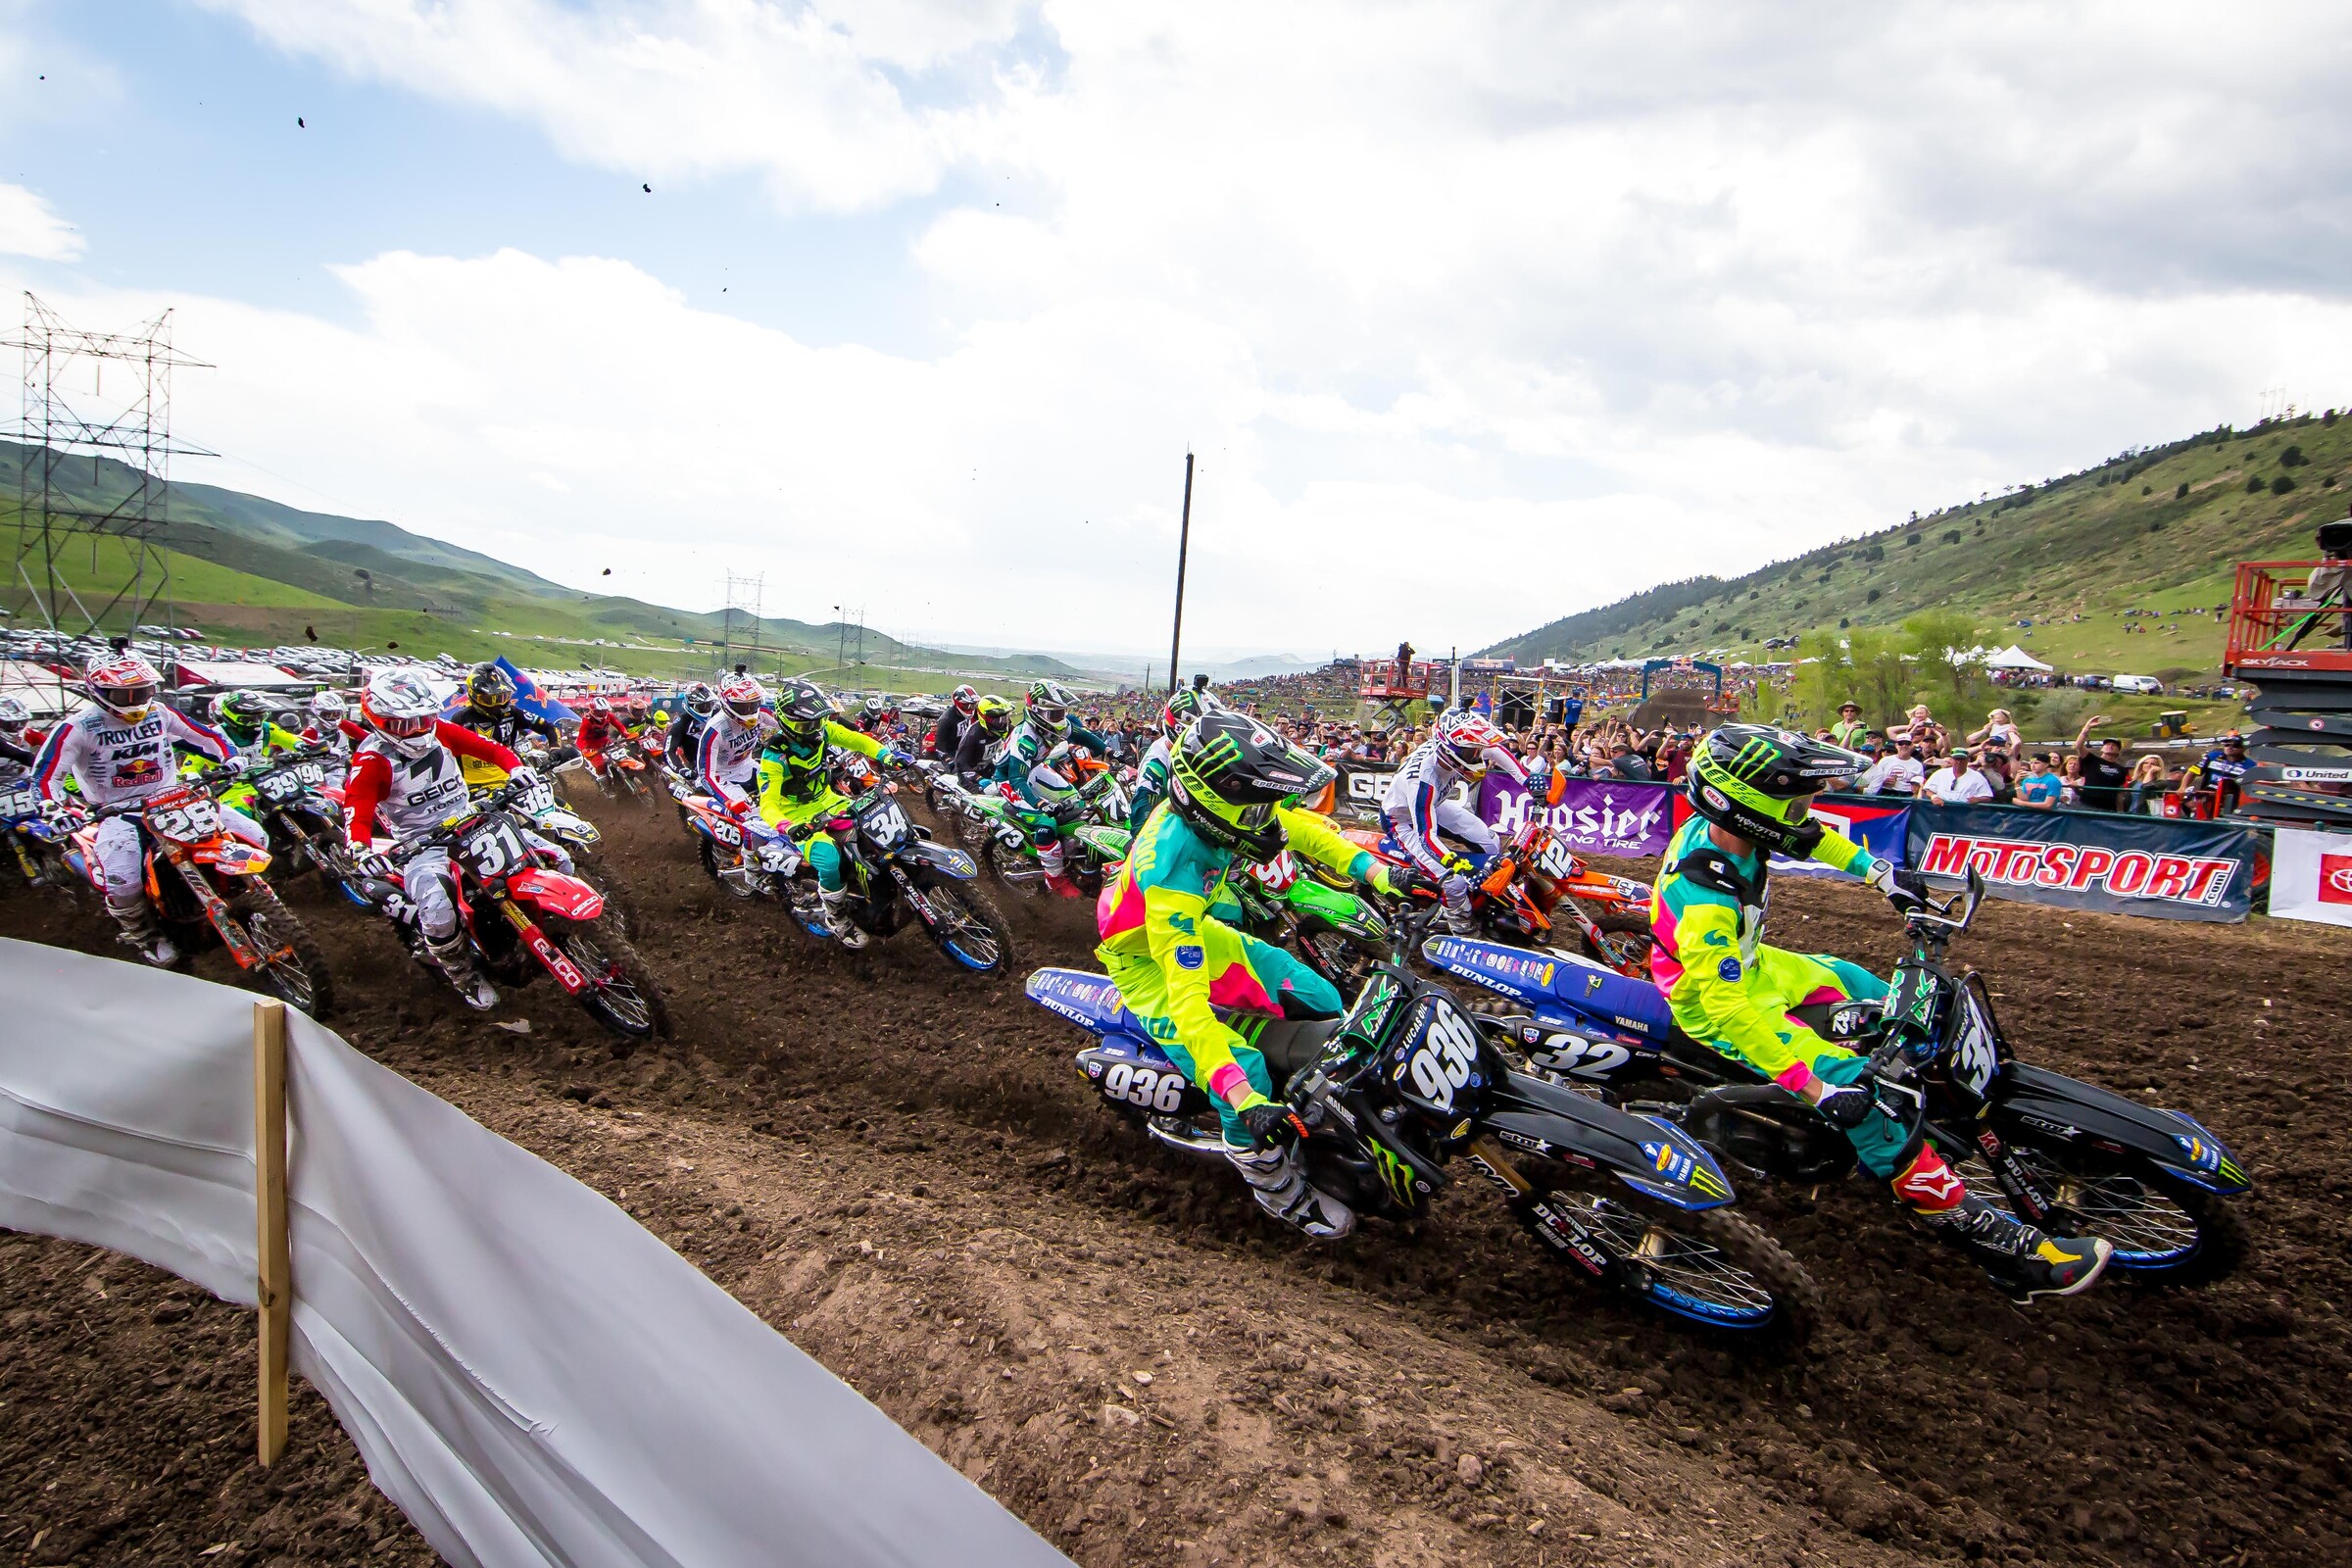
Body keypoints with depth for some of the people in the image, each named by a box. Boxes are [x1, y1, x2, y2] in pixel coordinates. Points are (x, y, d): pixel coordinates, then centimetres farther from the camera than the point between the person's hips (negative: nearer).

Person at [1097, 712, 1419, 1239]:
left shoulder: (1214, 808, -21)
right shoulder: (1174, 872, -41)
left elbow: (1294, 825, 0)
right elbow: (1187, 1000, -44)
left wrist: (1377, 873, -6)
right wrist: (1244, 1099, -49)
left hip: (1196, 933, 8)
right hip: (1150, 964, -8)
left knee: (1321, 1003, 2)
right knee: (1246, 1071, -24)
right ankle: (1278, 1186, 3)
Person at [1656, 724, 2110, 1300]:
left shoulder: (1723, 826, -12)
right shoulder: (1704, 899, -38)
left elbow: (1808, 837, 11)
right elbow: (1728, 1007, -38)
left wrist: (1880, 873, 16)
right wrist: (1815, 1087, -39)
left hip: (1746, 964, 10)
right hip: (1711, 1002, -10)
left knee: (1853, 981, 22)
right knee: (1853, 1090, -20)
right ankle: (1997, 1242, -15)